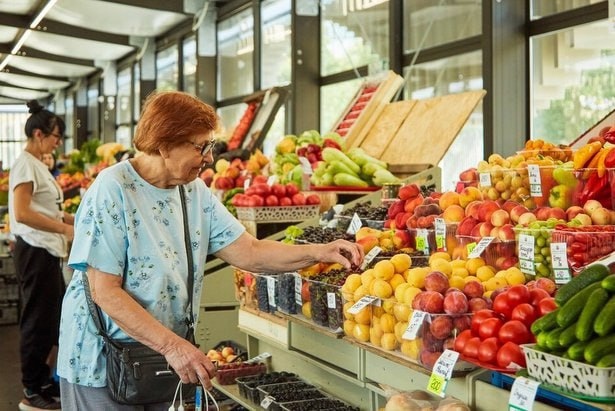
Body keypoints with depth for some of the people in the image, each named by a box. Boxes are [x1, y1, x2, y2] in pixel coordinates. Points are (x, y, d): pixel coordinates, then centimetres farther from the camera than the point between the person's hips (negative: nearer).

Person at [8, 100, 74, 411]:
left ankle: (42, 380, 26)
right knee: (37, 319, -3)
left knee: (53, 317, 15)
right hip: (35, 251, -10)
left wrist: (76, 219, 10)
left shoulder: (38, 165, 15)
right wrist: (64, 228, -19)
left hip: (46, 251, 10)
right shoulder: (26, 164, -13)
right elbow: (22, 213, -22)